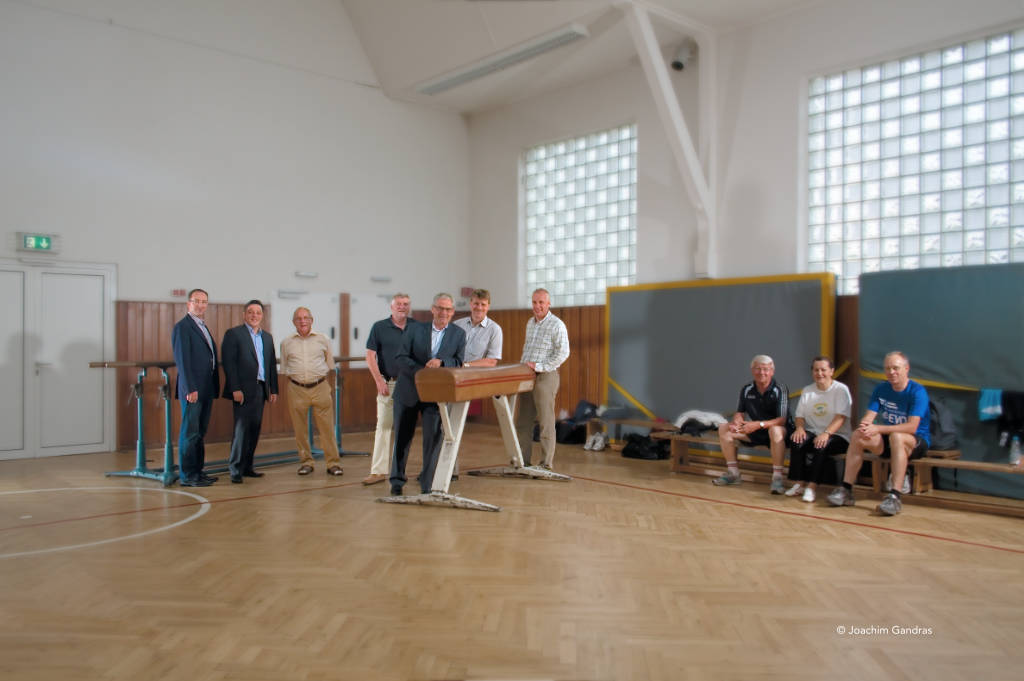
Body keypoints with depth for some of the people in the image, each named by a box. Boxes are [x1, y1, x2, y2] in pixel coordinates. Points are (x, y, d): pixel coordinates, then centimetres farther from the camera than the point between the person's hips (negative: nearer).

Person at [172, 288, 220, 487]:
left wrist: (215, 387, 14)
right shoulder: (182, 327, -8)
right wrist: (190, 388, -20)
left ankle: (198, 471, 20)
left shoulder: (204, 327, 18)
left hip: (206, 389, 9)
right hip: (193, 389, -8)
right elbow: (182, 360, -15)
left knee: (200, 433, 13)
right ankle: (187, 476, 2)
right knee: (190, 433, -4)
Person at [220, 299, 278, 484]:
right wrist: (235, 389, -16)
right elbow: (228, 363, -9)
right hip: (243, 390, -6)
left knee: (255, 429, 8)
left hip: (260, 389, 6)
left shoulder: (267, 337, 17)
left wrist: (273, 389, 12)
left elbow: (272, 364, 18)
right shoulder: (233, 334, -2)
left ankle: (247, 466, 17)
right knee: (241, 429, -6)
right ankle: (235, 470, 1)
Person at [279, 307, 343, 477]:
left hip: (320, 387, -1)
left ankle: (333, 463, 4)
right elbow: (284, 368, 18)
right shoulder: (286, 343, 8)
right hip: (296, 389, 1)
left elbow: (330, 364, 15)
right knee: (300, 429, 6)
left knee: (327, 427, -3)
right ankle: (306, 462, 19)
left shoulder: (322, 339, 7)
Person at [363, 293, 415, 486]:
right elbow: (370, 356, 0)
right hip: (388, 384, -1)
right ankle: (379, 471, 0)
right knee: (384, 425, -3)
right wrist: (379, 381, -8)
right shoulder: (379, 327, 2)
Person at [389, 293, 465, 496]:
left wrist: (441, 362, -21)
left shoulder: (459, 334, 3)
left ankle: (427, 485, 11)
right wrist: (422, 371, -19)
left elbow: (459, 362, -1)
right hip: (408, 391, 0)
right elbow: (401, 357, -5)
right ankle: (397, 482, 23)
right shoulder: (416, 330, 0)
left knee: (433, 438, -2)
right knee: (402, 437, 9)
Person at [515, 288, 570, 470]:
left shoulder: (557, 325, -8)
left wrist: (539, 366, -18)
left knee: (546, 421, -4)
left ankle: (547, 463, 2)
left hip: (545, 377, -7)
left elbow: (563, 353, -16)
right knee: (523, 420, 8)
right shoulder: (530, 323, 16)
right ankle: (523, 459, 17)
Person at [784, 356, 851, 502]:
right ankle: (799, 483, -19)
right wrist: (800, 427, -11)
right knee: (797, 441, -26)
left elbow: (841, 417, -14)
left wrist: (826, 433, -29)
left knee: (822, 445, -35)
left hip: (837, 436, -4)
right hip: (813, 432, 4)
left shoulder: (841, 390, -3)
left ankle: (812, 486, -30)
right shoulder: (807, 391, 14)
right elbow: (800, 415, 12)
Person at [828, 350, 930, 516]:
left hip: (917, 442, -5)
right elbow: (868, 417, -4)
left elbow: (912, 427, -24)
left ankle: (895, 496, -41)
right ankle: (846, 490, -17)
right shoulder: (881, 389, 4)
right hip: (888, 441, 5)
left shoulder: (917, 391, -14)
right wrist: (864, 426, -29)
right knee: (858, 436, -18)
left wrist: (878, 429, -30)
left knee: (896, 436, -37)